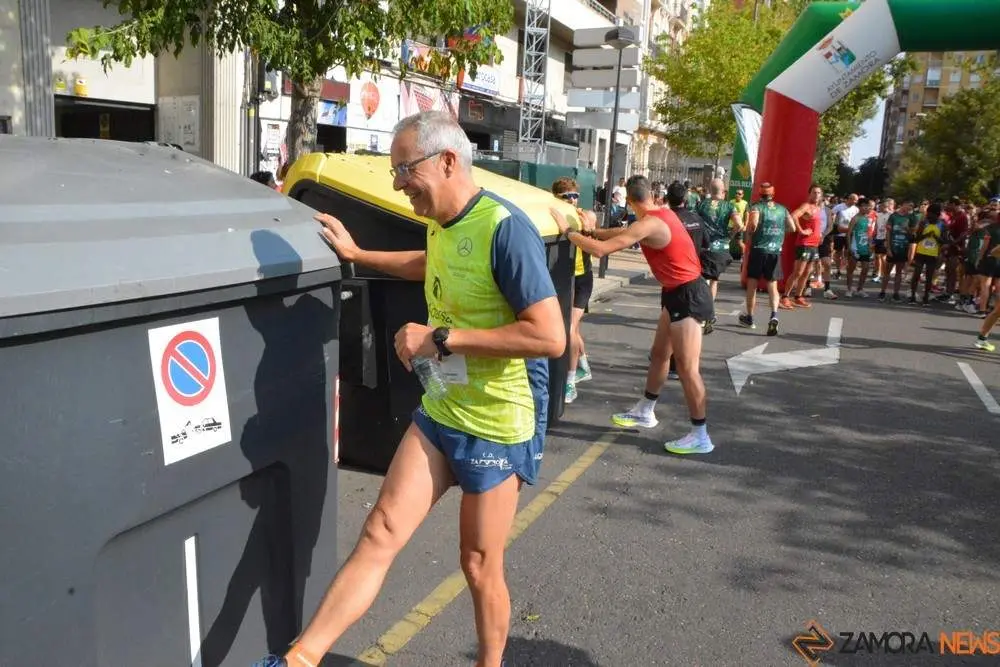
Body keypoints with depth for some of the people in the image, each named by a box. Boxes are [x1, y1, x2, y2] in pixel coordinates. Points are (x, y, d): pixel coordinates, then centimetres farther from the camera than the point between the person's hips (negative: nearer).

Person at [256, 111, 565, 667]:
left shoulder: (505, 228, -22)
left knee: (480, 566, 10)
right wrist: (357, 254, 31)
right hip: (439, 412, 7)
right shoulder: (442, 223, 4)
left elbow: (550, 337, -27)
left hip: (498, 426, -7)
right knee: (380, 534, 3)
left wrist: (441, 338, -23)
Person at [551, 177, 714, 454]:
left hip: (688, 296, -10)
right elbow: (623, 233, 23)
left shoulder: (649, 224, -23)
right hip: (679, 292, 10)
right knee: (659, 354, 19)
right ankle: (644, 412, 34)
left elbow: (601, 249, -27)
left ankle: (700, 436, 3)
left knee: (687, 367, -5)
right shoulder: (661, 214, 7)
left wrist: (567, 230, -16)